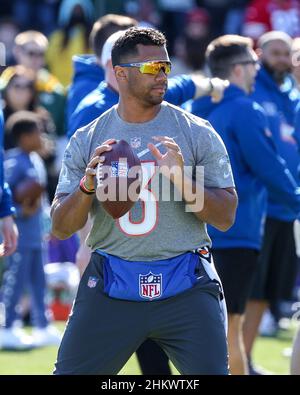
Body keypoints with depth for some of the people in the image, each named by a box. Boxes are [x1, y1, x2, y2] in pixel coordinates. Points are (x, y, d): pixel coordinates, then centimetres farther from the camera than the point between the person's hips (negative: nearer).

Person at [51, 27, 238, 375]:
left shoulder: (198, 133, 2)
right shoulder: (86, 140, 6)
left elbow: (225, 218, -1)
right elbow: (61, 228, 3)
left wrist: (181, 178, -17)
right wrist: (88, 185, -16)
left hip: (186, 288, -1)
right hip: (109, 289, 1)